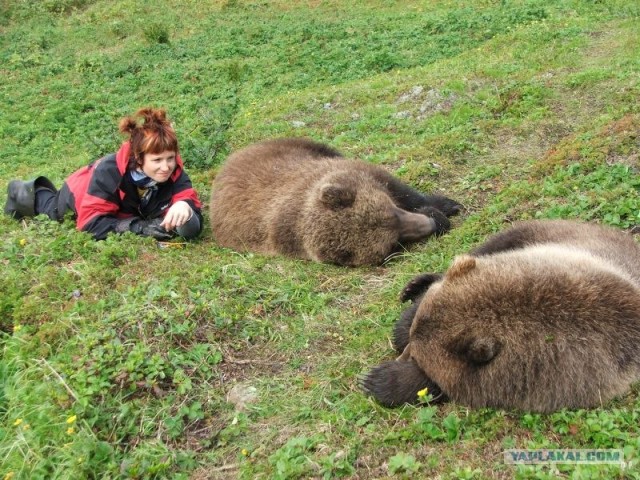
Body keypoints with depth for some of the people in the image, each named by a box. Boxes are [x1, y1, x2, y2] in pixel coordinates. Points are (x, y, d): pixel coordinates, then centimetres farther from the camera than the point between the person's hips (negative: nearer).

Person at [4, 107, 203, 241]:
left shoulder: (173, 171, -36)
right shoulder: (110, 171, -46)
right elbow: (91, 221, -43)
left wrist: (185, 206, -60)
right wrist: (139, 226, -54)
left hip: (123, 205, 4)